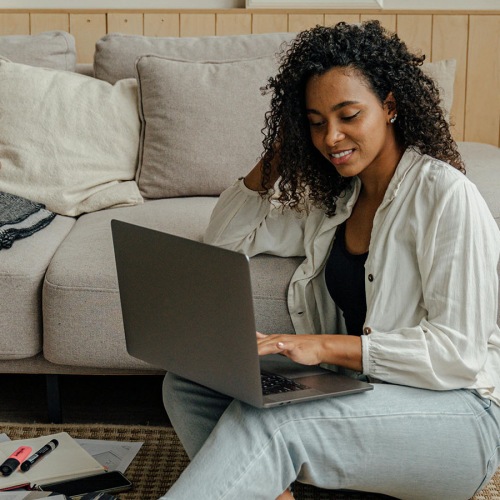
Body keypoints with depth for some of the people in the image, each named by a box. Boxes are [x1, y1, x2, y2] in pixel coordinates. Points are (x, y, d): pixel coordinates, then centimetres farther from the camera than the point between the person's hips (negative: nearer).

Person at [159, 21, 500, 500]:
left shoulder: (443, 195, -11)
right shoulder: (329, 199, 12)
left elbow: (459, 352, -17)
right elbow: (222, 241, 20)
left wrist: (326, 346, -25)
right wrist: (276, 154, 8)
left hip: (455, 405, -7)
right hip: (359, 393, 8)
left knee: (265, 418, -33)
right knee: (186, 383, -10)